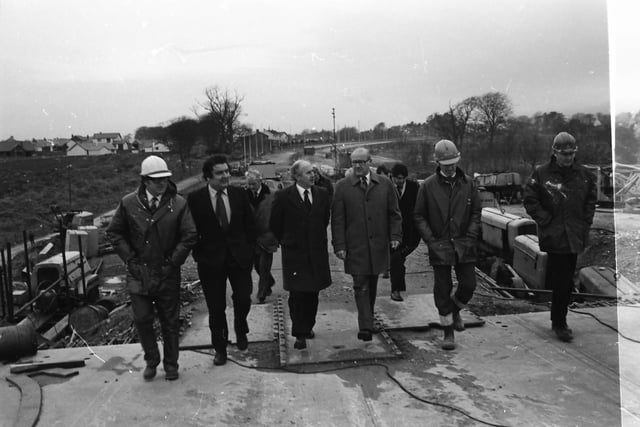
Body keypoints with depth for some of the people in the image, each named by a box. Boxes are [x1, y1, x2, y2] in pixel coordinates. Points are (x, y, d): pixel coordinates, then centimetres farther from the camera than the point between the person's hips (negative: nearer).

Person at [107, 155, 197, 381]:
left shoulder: (178, 203, -6)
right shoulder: (129, 203, -2)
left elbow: (190, 235, -5)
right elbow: (113, 233, 5)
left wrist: (174, 261, -9)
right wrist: (130, 259, -3)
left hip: (168, 273, -1)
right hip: (138, 273, 1)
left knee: (170, 321, 9)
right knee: (142, 319, 5)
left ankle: (171, 364, 27)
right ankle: (151, 360, 28)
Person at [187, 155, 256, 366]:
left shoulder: (239, 194, 0)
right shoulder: (195, 198, -6)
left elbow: (250, 225, 6)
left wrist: (249, 251, 1)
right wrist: (199, 254, -4)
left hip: (239, 256, 2)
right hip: (211, 260, -1)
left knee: (243, 299, 1)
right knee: (216, 308, 6)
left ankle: (240, 331, 33)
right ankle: (220, 347, 25)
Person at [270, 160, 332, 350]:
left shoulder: (322, 194, 3)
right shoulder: (283, 196, -8)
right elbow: (275, 224, 2)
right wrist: (286, 241, 8)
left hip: (317, 252, 3)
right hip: (294, 253, -3)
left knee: (313, 294, 11)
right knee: (297, 295, -3)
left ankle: (308, 327, 28)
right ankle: (300, 334, 6)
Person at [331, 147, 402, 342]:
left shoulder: (385, 183, 7)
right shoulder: (342, 186, 1)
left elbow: (394, 213, 10)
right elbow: (337, 219, -1)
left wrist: (395, 235, -2)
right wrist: (339, 245, -7)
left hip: (378, 245, 2)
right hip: (355, 246, -2)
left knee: (372, 285, 12)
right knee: (361, 286, -5)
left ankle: (369, 320, 27)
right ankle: (365, 326, -3)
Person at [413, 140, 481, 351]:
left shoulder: (468, 183, 4)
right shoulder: (428, 186, -3)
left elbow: (476, 212, 9)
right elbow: (419, 216, 1)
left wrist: (471, 237, -3)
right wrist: (431, 240, -7)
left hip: (464, 245, 2)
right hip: (440, 246, -2)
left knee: (468, 285, 2)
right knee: (442, 289, 2)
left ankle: (454, 309, 35)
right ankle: (448, 332, 16)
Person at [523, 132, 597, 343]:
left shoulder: (584, 175, 6)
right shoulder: (541, 174, -6)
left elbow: (591, 200, 18)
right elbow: (530, 200, -5)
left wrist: (586, 222, 8)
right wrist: (545, 220, -10)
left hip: (574, 236, 4)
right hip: (553, 236, -4)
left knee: (565, 280, 12)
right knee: (561, 281, -5)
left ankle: (558, 321, 26)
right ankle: (559, 323, 8)